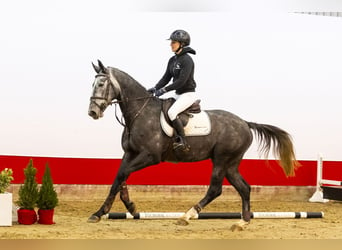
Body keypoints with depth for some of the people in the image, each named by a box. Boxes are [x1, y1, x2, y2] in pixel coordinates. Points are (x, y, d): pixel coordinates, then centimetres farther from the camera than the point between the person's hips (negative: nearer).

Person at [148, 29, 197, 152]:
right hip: (178, 94, 10)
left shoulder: (187, 60, -16)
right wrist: (155, 88, -3)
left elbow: (182, 81, -23)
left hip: (188, 94, -10)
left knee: (171, 112, -28)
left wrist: (165, 89, -23)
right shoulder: (172, 60, 11)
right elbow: (166, 77, 12)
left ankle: (183, 142, -22)